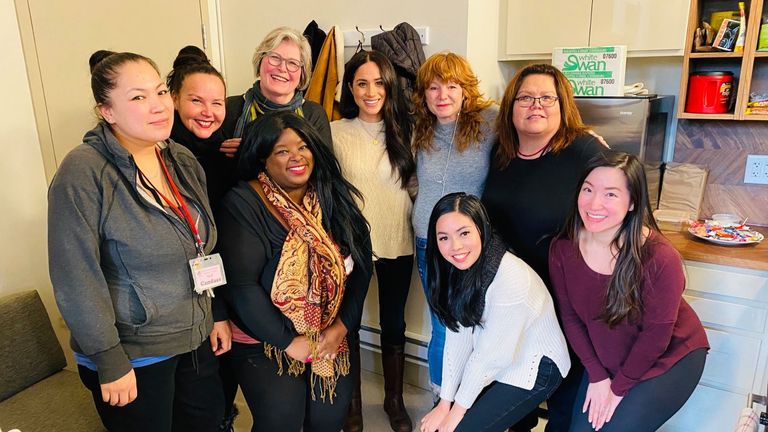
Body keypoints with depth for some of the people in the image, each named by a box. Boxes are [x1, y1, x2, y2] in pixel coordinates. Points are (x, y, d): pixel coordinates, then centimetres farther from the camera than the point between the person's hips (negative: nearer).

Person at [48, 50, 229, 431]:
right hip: (132, 355, -6)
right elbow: (76, 278, -18)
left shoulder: (184, 160, 1)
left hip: (196, 339, 6)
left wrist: (219, 314, 10)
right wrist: (110, 362, -16)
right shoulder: (83, 172, -18)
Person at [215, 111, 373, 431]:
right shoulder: (243, 205, -14)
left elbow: (362, 266, -1)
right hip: (265, 340, -3)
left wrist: (342, 325, -9)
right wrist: (288, 341, -14)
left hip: (335, 337, 4)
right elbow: (241, 285, -18)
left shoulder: (334, 197, 0)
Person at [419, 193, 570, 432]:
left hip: (535, 368, -6)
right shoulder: (460, 269, -8)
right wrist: (445, 403, -8)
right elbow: (458, 338, -7)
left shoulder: (511, 277, -31)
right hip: (495, 365, 7)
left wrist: (458, 408, -13)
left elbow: (492, 354, -24)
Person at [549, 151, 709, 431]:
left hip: (670, 358, -3)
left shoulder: (660, 257, -29)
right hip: (605, 360, 4)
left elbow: (656, 334, -19)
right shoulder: (562, 250, -16)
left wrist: (618, 388, -11)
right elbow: (570, 317, -5)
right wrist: (597, 376, -8)